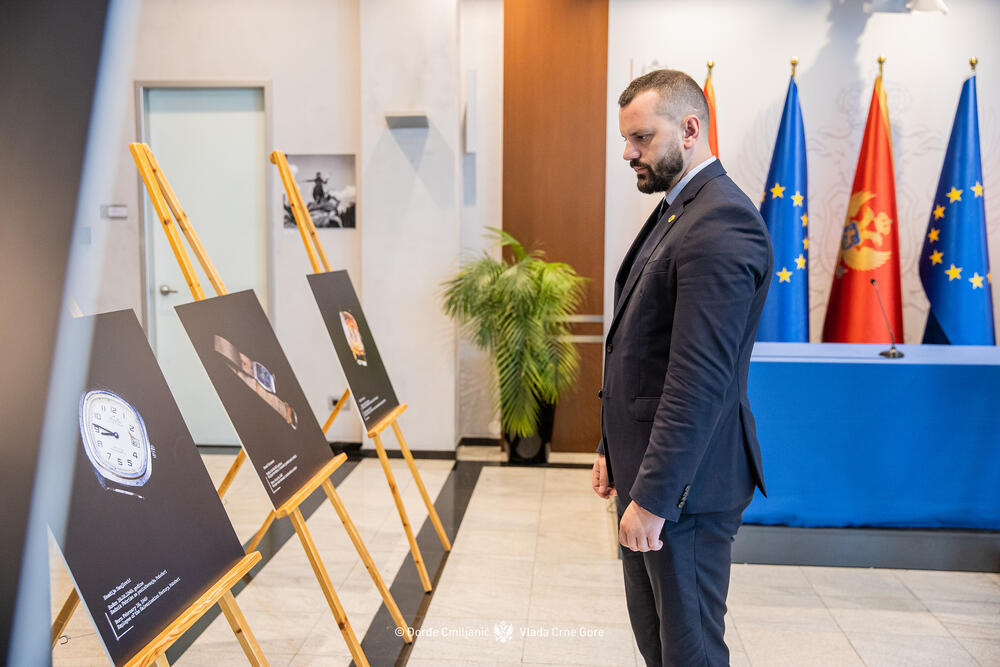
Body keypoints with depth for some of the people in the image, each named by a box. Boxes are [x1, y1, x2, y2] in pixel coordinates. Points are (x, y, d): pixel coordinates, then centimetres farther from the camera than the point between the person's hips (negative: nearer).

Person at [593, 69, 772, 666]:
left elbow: (701, 380, -26)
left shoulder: (722, 224, -20)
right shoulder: (675, 211, 14)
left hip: (684, 483, -10)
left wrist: (652, 495, -24)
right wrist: (615, 450, 17)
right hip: (646, 463, 10)